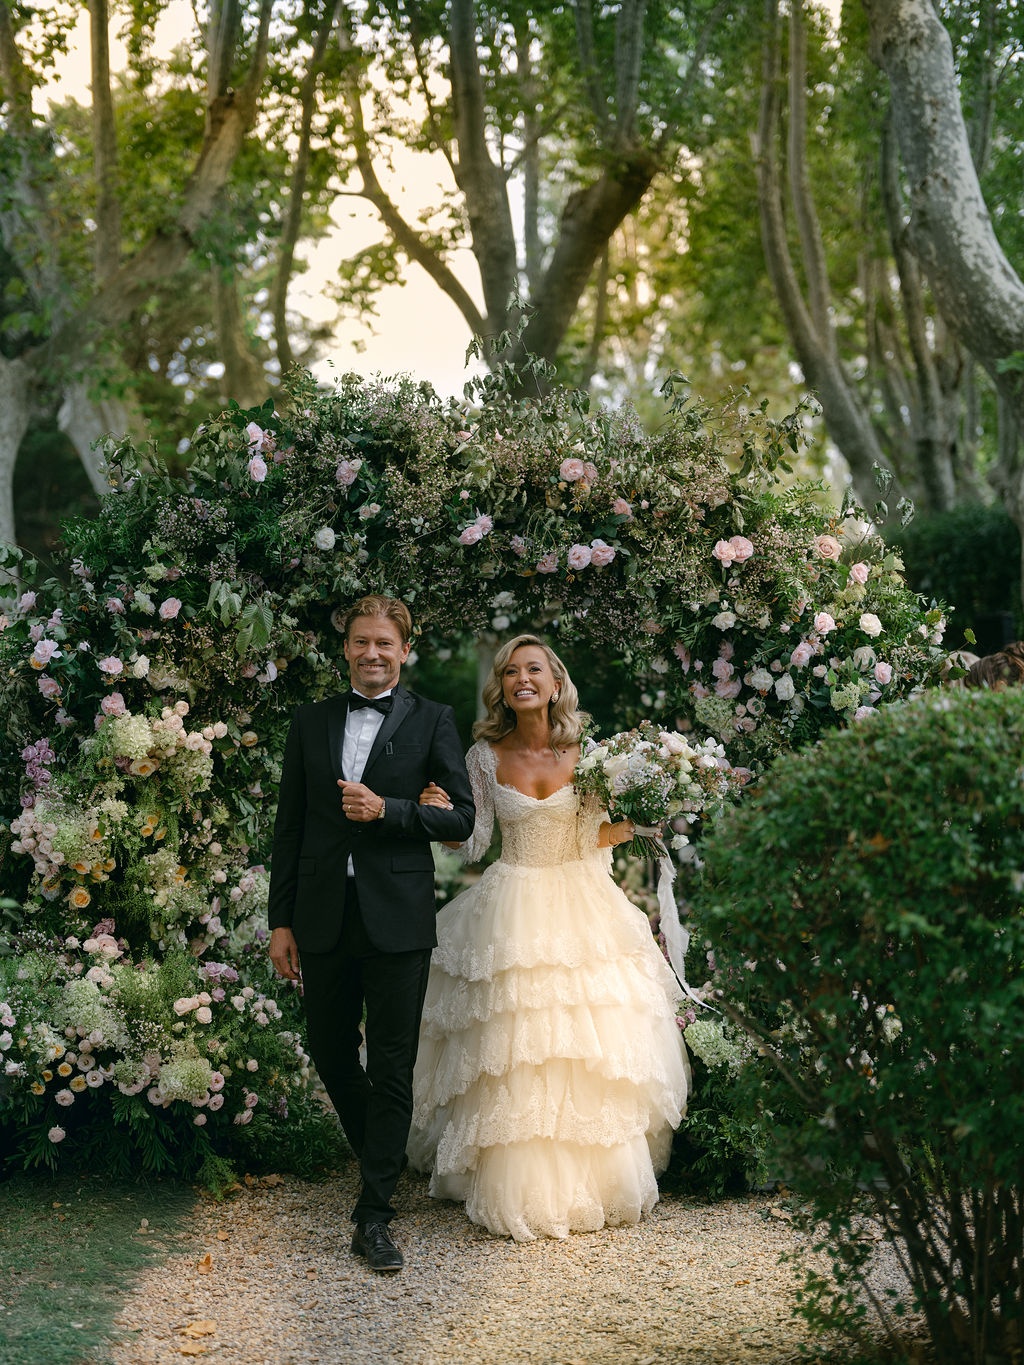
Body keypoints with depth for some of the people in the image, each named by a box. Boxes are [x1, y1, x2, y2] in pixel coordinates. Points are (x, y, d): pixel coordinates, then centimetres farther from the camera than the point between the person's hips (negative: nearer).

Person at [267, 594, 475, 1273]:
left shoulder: (432, 721, 3)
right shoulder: (312, 721, 11)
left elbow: (461, 817, -1)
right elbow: (290, 826, 10)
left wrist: (386, 809, -15)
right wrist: (281, 921, 6)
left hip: (397, 919, -3)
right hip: (323, 918, 4)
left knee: (392, 1067, -2)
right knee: (330, 1057, 12)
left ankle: (375, 1216, 3)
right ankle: (381, 1156, 37)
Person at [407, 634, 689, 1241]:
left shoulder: (585, 752, -1)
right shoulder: (485, 756, 0)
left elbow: (595, 837, 1)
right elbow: (475, 841, 0)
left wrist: (628, 823, -18)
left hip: (581, 913, 0)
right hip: (512, 913, 0)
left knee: (589, 1050, 0)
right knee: (512, 1058, -1)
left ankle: (591, 1181, 15)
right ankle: (519, 1187, 10)